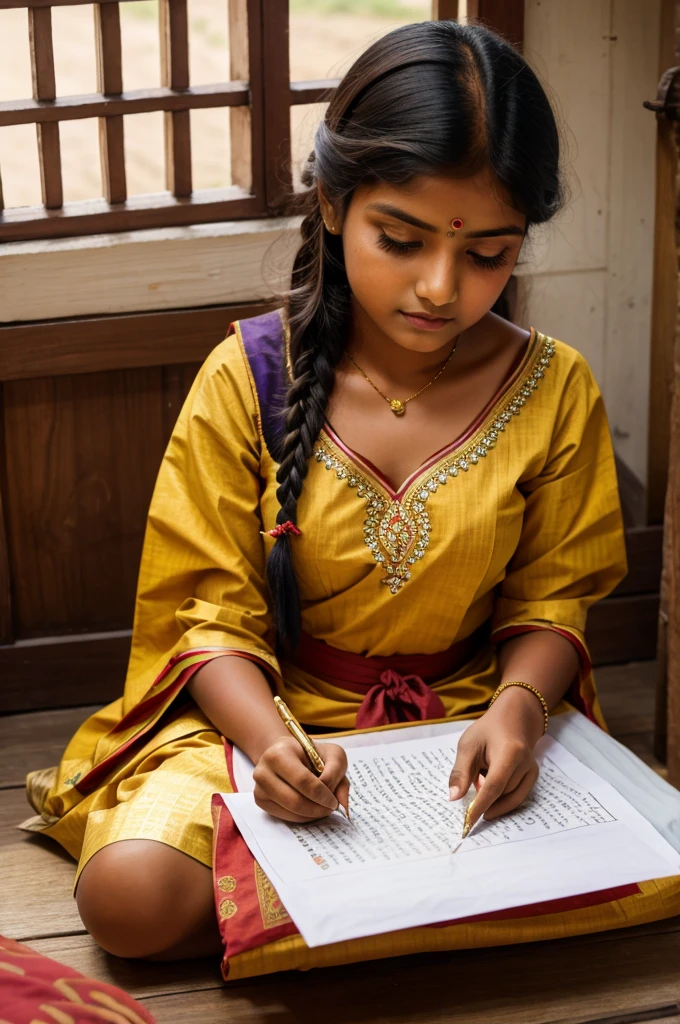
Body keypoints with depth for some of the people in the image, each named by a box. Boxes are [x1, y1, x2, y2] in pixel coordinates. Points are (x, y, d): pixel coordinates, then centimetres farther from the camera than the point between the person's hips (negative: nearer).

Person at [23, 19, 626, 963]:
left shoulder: (554, 390, -4)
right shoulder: (249, 379, -9)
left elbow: (550, 600, 3)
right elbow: (214, 611, -8)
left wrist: (517, 707, -20)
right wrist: (269, 741, -29)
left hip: (465, 721, 3)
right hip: (268, 715, -2)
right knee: (131, 896, -29)